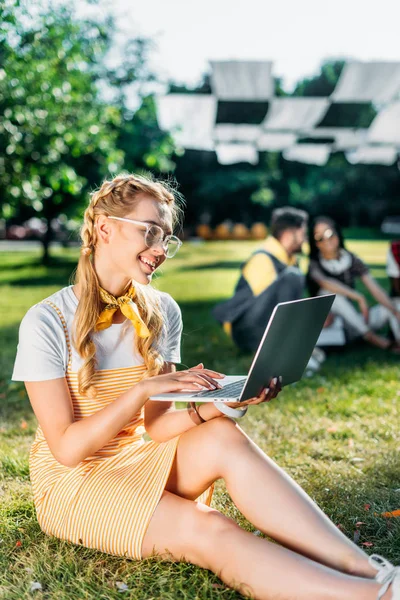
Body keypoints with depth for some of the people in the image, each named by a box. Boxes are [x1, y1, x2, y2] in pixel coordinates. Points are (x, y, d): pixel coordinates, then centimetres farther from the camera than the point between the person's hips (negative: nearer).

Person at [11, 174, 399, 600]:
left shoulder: (160, 312, -1)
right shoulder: (47, 322, -16)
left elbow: (155, 426, -4)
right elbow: (66, 448, -17)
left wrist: (216, 406, -23)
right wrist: (144, 389, -29)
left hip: (137, 460, 4)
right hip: (72, 483, -4)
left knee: (224, 438, -28)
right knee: (206, 529, -31)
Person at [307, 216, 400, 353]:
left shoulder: (352, 260, 2)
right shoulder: (315, 265, -7)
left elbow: (376, 289, -7)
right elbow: (324, 282, -31)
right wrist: (359, 297, -39)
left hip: (352, 324, 4)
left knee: (387, 308, -16)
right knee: (329, 292, -29)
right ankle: (372, 337, -31)